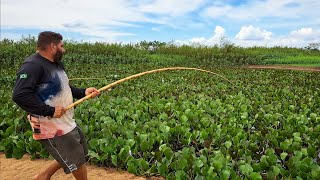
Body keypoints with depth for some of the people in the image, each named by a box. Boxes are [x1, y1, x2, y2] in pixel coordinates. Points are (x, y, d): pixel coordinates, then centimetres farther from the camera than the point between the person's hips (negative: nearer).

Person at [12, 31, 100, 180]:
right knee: (77, 161, 2)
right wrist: (50, 111, -28)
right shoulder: (32, 66, -21)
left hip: (66, 122, 10)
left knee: (80, 151, 22)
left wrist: (83, 92, 2)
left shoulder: (56, 64, 10)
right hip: (51, 128, -10)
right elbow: (19, 95, -30)